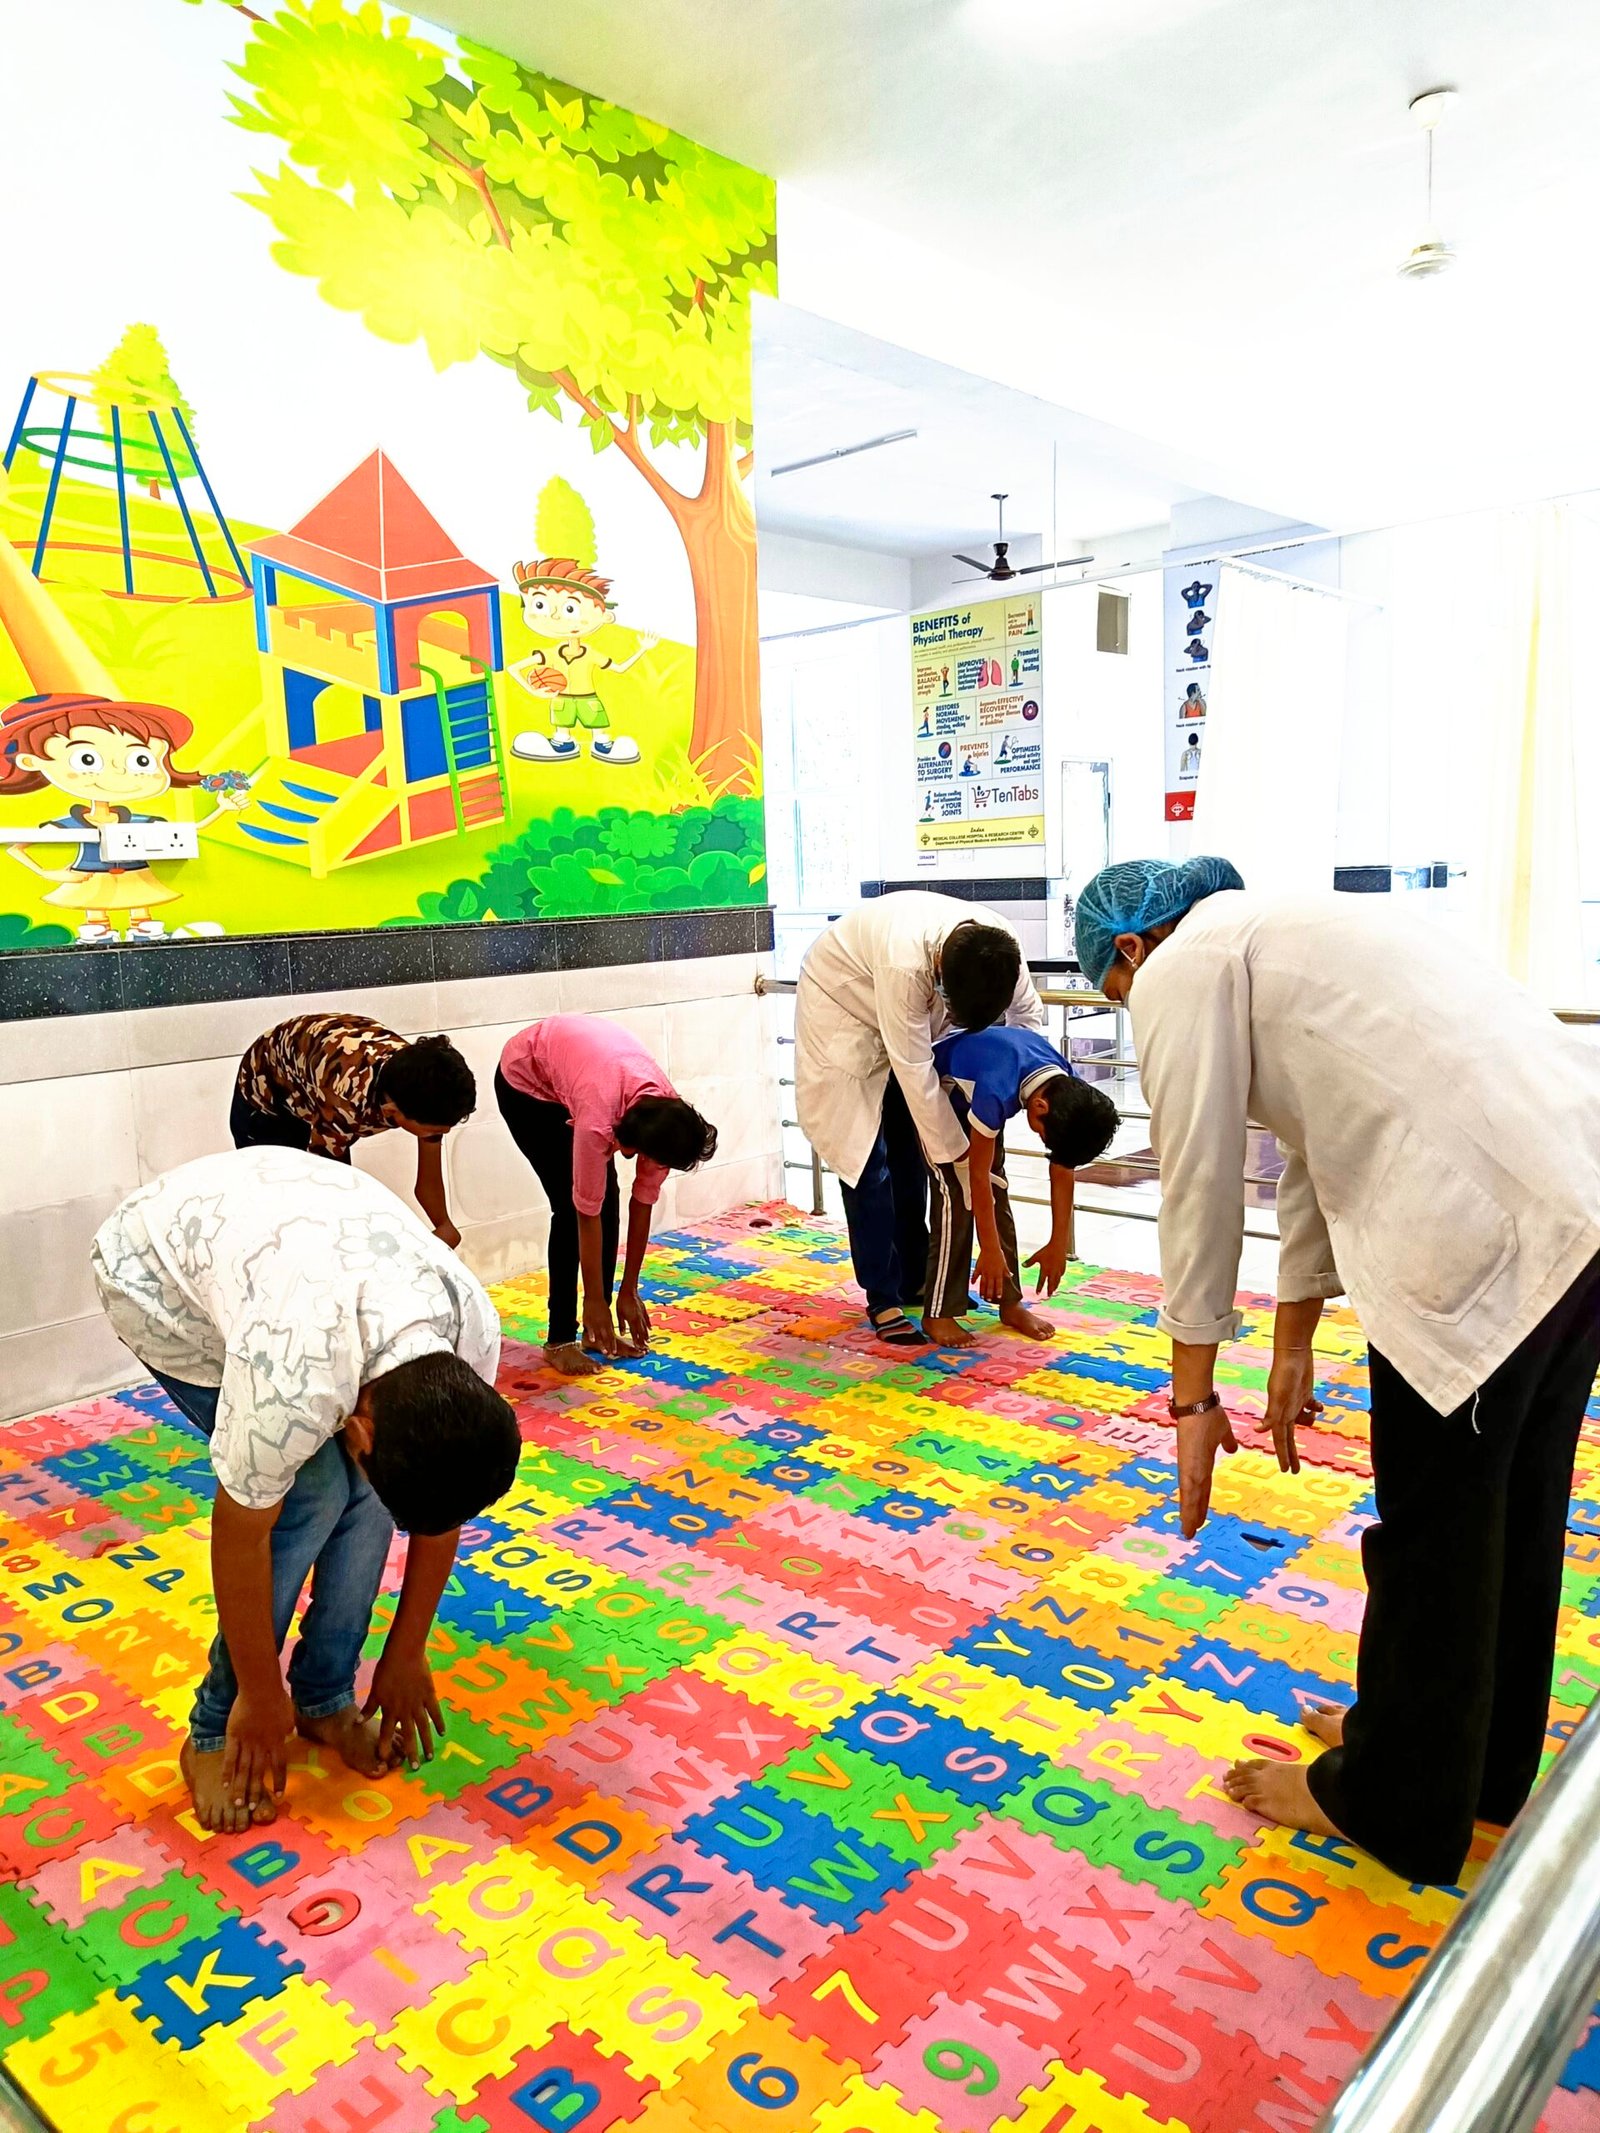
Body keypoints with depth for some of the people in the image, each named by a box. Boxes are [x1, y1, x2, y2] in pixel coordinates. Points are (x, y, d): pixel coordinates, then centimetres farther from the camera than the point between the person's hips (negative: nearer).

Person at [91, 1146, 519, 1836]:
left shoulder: (472, 1338, -25)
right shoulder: (296, 1386, -42)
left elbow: (437, 1501, -8)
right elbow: (242, 1537, -25)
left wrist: (407, 1652, 2)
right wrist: (261, 1697, -9)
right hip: (155, 1265, -5)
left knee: (365, 1489, -9)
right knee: (311, 1491, -17)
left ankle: (326, 1699, 12)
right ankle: (216, 1732, 2)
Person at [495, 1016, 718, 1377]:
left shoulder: (662, 1113, -24)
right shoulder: (598, 1118, -42)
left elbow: (643, 1202, -13)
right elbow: (586, 1211, -30)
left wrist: (629, 1291, -7)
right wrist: (595, 1300, -21)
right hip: (525, 1080, -5)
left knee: (609, 1199, -3)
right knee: (570, 1205, -14)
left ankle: (596, 1331, 9)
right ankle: (559, 1340, -5)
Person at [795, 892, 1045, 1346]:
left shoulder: (999, 947, -24)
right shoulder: (905, 962, -42)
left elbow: (1027, 1012, -3)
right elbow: (915, 1071, -34)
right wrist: (953, 1148, -25)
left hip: (904, 1016, 6)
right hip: (842, 1004, -6)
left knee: (910, 1156, 9)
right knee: (867, 1160, -9)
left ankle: (914, 1281, 21)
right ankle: (882, 1299, 0)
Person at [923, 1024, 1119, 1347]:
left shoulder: (1068, 1091, -21)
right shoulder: (997, 1091, -42)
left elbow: (1062, 1169, -11)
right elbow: (978, 1175, -31)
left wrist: (1059, 1244, -7)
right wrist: (990, 1250, -23)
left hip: (975, 1094, 6)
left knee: (997, 1192, 2)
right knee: (959, 1191, -15)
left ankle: (1010, 1302, 11)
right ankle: (938, 1314, -8)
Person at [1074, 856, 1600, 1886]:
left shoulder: (1184, 968, -2)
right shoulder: (1282, 933, 25)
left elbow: (1198, 1186, -2)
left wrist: (1193, 1397, 8)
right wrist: (1293, 1347, 33)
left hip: (1487, 1229, -9)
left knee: (1431, 1529, 9)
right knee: (1515, 1505, 23)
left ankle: (1396, 1804, 31)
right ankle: (1489, 1763, 44)